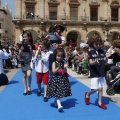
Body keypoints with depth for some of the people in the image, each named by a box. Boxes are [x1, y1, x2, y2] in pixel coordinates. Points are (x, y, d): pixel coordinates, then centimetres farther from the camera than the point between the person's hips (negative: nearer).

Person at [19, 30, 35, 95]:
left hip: (29, 62, -3)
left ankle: (29, 87, 2)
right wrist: (21, 50, -16)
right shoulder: (22, 45, 0)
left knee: (29, 74, -21)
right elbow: (19, 56, 2)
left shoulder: (32, 45, -6)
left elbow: (33, 56, -8)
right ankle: (25, 89, 20)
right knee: (24, 76, 7)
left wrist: (31, 49, -22)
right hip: (23, 62, 3)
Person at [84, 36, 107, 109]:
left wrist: (105, 60, -12)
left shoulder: (102, 51, 5)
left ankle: (100, 102, 23)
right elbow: (90, 63, -13)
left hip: (102, 73, 4)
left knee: (100, 88, 9)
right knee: (95, 89, -7)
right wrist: (95, 62, -34)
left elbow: (104, 61, 12)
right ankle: (87, 94, 23)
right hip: (94, 73, -4)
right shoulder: (90, 52, -6)